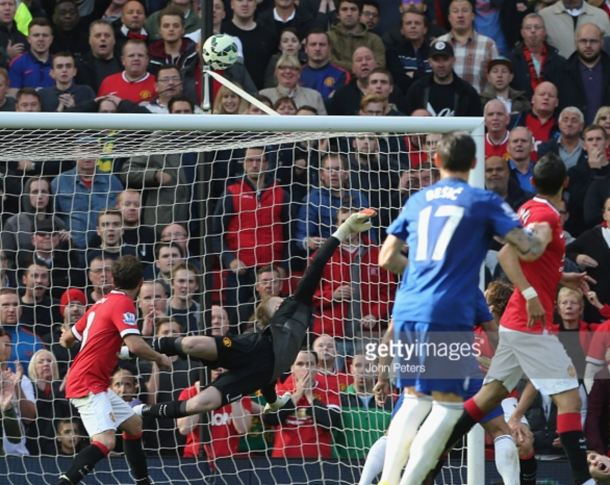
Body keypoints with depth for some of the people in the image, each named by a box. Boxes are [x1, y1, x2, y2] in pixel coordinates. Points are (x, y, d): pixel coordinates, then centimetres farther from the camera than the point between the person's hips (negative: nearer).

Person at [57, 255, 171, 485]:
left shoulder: (101, 303, 13)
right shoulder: (123, 303, -13)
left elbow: (67, 339, 23)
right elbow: (135, 345, -25)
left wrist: (66, 337, 47)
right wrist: (160, 358, -7)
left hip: (96, 384, 10)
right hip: (88, 383, -10)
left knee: (133, 424, 24)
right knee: (105, 441, -25)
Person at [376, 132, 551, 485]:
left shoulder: (418, 201, 16)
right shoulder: (484, 202, 3)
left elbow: (387, 259, 19)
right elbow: (529, 250, -1)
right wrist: (543, 234, 22)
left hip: (407, 310, 5)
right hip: (449, 315, -5)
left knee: (415, 399, 17)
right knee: (448, 404, -1)